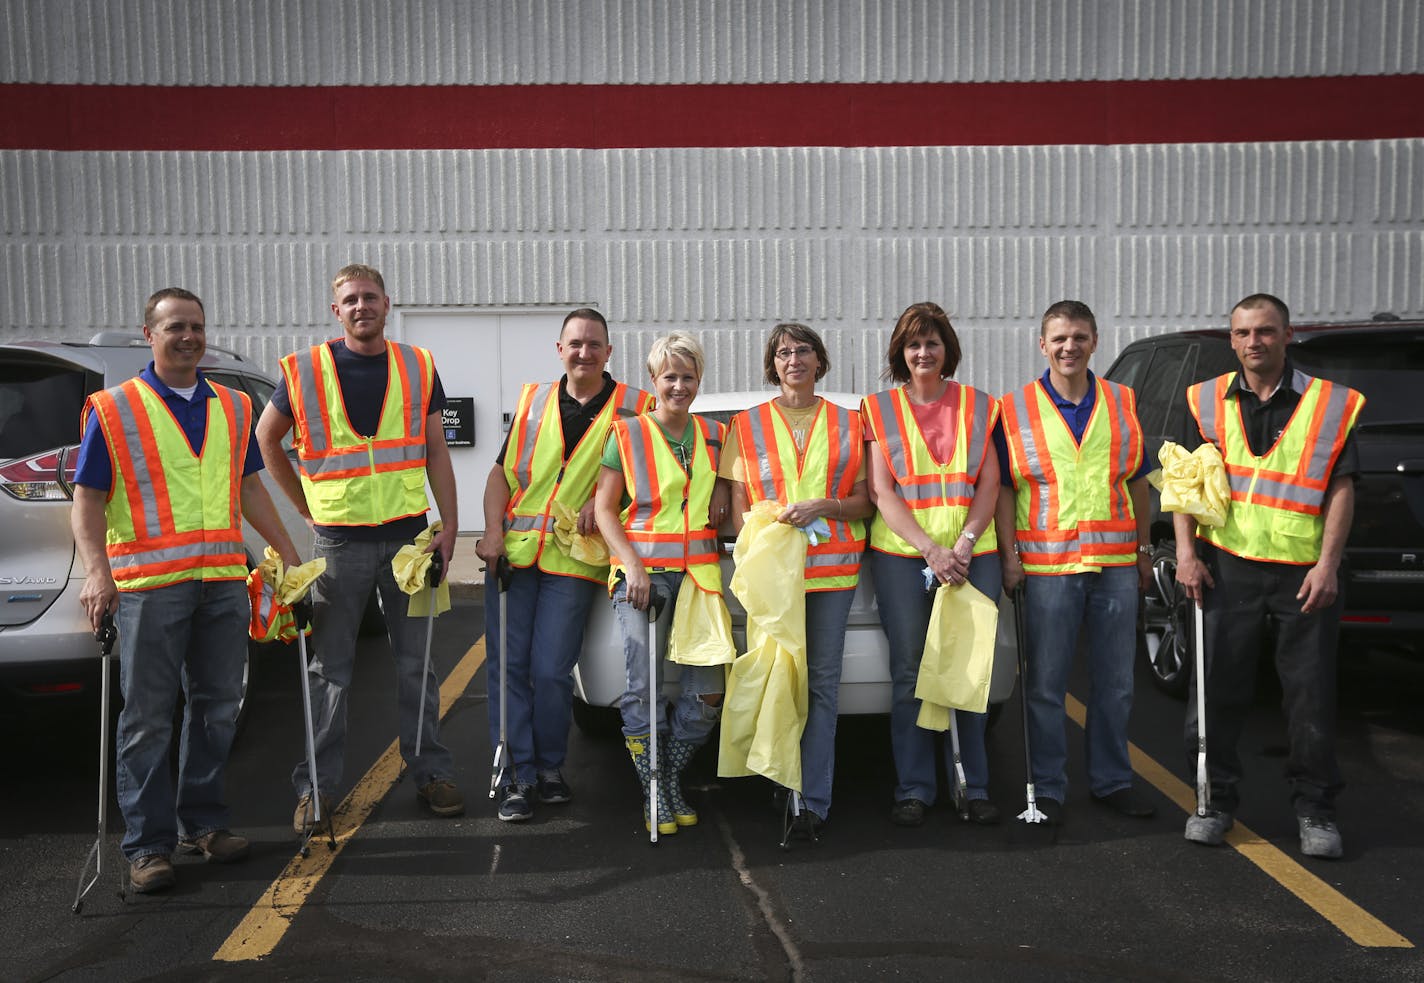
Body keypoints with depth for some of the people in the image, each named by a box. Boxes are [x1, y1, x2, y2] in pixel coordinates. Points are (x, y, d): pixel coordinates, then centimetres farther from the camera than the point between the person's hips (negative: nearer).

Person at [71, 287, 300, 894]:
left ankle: (202, 821, 24)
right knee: (147, 718, 0)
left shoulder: (232, 408, 15)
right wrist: (97, 571, -16)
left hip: (224, 581, 5)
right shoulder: (113, 410, 1)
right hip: (149, 583, -4)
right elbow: (87, 499, -3)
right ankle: (148, 845, 9)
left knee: (216, 708, 11)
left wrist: (289, 554, 16)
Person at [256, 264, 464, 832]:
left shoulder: (418, 369, 4)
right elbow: (267, 438, 12)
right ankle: (315, 785, 16)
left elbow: (435, 451, 6)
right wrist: (308, 507, 7)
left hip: (408, 535, 1)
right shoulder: (305, 372, 0)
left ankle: (431, 773, 20)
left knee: (417, 662, 8)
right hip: (339, 540, -1)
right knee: (330, 668, 5)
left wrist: (449, 525, -1)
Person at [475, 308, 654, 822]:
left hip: (574, 556, -3)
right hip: (514, 550, 3)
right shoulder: (533, 400, 12)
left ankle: (550, 767, 17)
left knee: (551, 670, -4)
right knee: (507, 664, 1)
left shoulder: (634, 407, 3)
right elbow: (502, 471, 13)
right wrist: (493, 531, -1)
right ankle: (519, 774, 11)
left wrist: (603, 498, -12)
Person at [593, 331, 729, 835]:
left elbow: (732, 475, 30)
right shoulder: (627, 434, 4)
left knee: (708, 691, -3)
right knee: (644, 688, -7)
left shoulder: (714, 434, 14)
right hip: (642, 573, -3)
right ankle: (654, 793, 9)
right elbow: (604, 509, 2)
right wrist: (633, 566, -10)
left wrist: (721, 489, 5)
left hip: (698, 573, 3)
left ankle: (673, 780, 18)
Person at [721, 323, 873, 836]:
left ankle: (813, 799, 0)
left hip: (832, 567, 0)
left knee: (822, 681, -2)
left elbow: (863, 501, 9)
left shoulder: (847, 423, 12)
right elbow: (738, 504, 8)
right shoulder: (747, 424, 11)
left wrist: (823, 506, -11)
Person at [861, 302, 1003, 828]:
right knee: (910, 673, 2)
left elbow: (990, 484, 5)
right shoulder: (880, 409, 7)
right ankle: (913, 789, 12)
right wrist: (931, 549, -13)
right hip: (901, 554, -1)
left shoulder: (977, 405, 11)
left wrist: (962, 545, -11)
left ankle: (974, 786, 14)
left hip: (970, 555, 1)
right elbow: (882, 492, -1)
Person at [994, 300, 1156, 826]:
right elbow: (1004, 488, 1)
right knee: (1046, 684, 3)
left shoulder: (1123, 403, 9)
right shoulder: (1015, 408, 1)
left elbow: (1137, 482, 15)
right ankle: (1047, 789, 15)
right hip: (1047, 564, -3)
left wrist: (1144, 549, 12)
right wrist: (1009, 555, -6)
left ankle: (1112, 780, 25)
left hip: (1116, 562, 3)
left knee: (1115, 682, 11)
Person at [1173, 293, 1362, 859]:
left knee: (1311, 694, 4)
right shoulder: (1209, 401, 6)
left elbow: (1341, 488, -1)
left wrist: (1328, 565, -9)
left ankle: (1314, 808, 19)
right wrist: (1186, 552, -4)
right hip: (1226, 567, 1)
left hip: (1303, 573, -1)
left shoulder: (1329, 404, 1)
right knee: (1219, 687, 6)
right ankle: (1217, 800, 20)